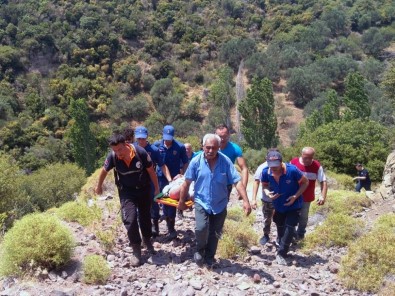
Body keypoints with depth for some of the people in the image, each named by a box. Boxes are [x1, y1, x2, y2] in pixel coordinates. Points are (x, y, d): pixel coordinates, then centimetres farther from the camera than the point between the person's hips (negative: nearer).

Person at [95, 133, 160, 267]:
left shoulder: (140, 152, -26)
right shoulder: (112, 156, -21)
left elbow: (151, 171, -11)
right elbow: (104, 171, 0)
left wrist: (157, 188, -2)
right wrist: (99, 186, 14)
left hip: (143, 189, 0)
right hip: (126, 191, 0)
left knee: (145, 216, 16)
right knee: (130, 219, -14)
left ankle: (147, 239, 43)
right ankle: (136, 250, 4)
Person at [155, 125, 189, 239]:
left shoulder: (180, 147, -12)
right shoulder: (157, 145, -6)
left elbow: (186, 163, -3)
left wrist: (181, 174, -15)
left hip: (174, 178, -3)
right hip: (161, 178, 3)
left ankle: (171, 228, 7)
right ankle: (169, 227, 25)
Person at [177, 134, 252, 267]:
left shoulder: (226, 161, -12)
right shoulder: (196, 161, -12)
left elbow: (237, 181, -15)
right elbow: (186, 183, -3)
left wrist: (245, 201, -24)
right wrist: (181, 201, 3)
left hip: (220, 204, 1)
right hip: (201, 202, -1)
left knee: (215, 234, 10)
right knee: (201, 228, -19)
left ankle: (209, 257, 34)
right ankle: (199, 250, 11)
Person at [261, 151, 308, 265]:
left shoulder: (292, 170, -31)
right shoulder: (265, 172, -22)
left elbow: (305, 182, -15)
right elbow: (265, 185, -1)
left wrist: (295, 196, -25)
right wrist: (267, 192, -24)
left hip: (293, 205, -3)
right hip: (278, 205, 3)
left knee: (289, 228, -10)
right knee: (280, 228, 19)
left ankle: (281, 254, 4)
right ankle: (281, 247, 44)